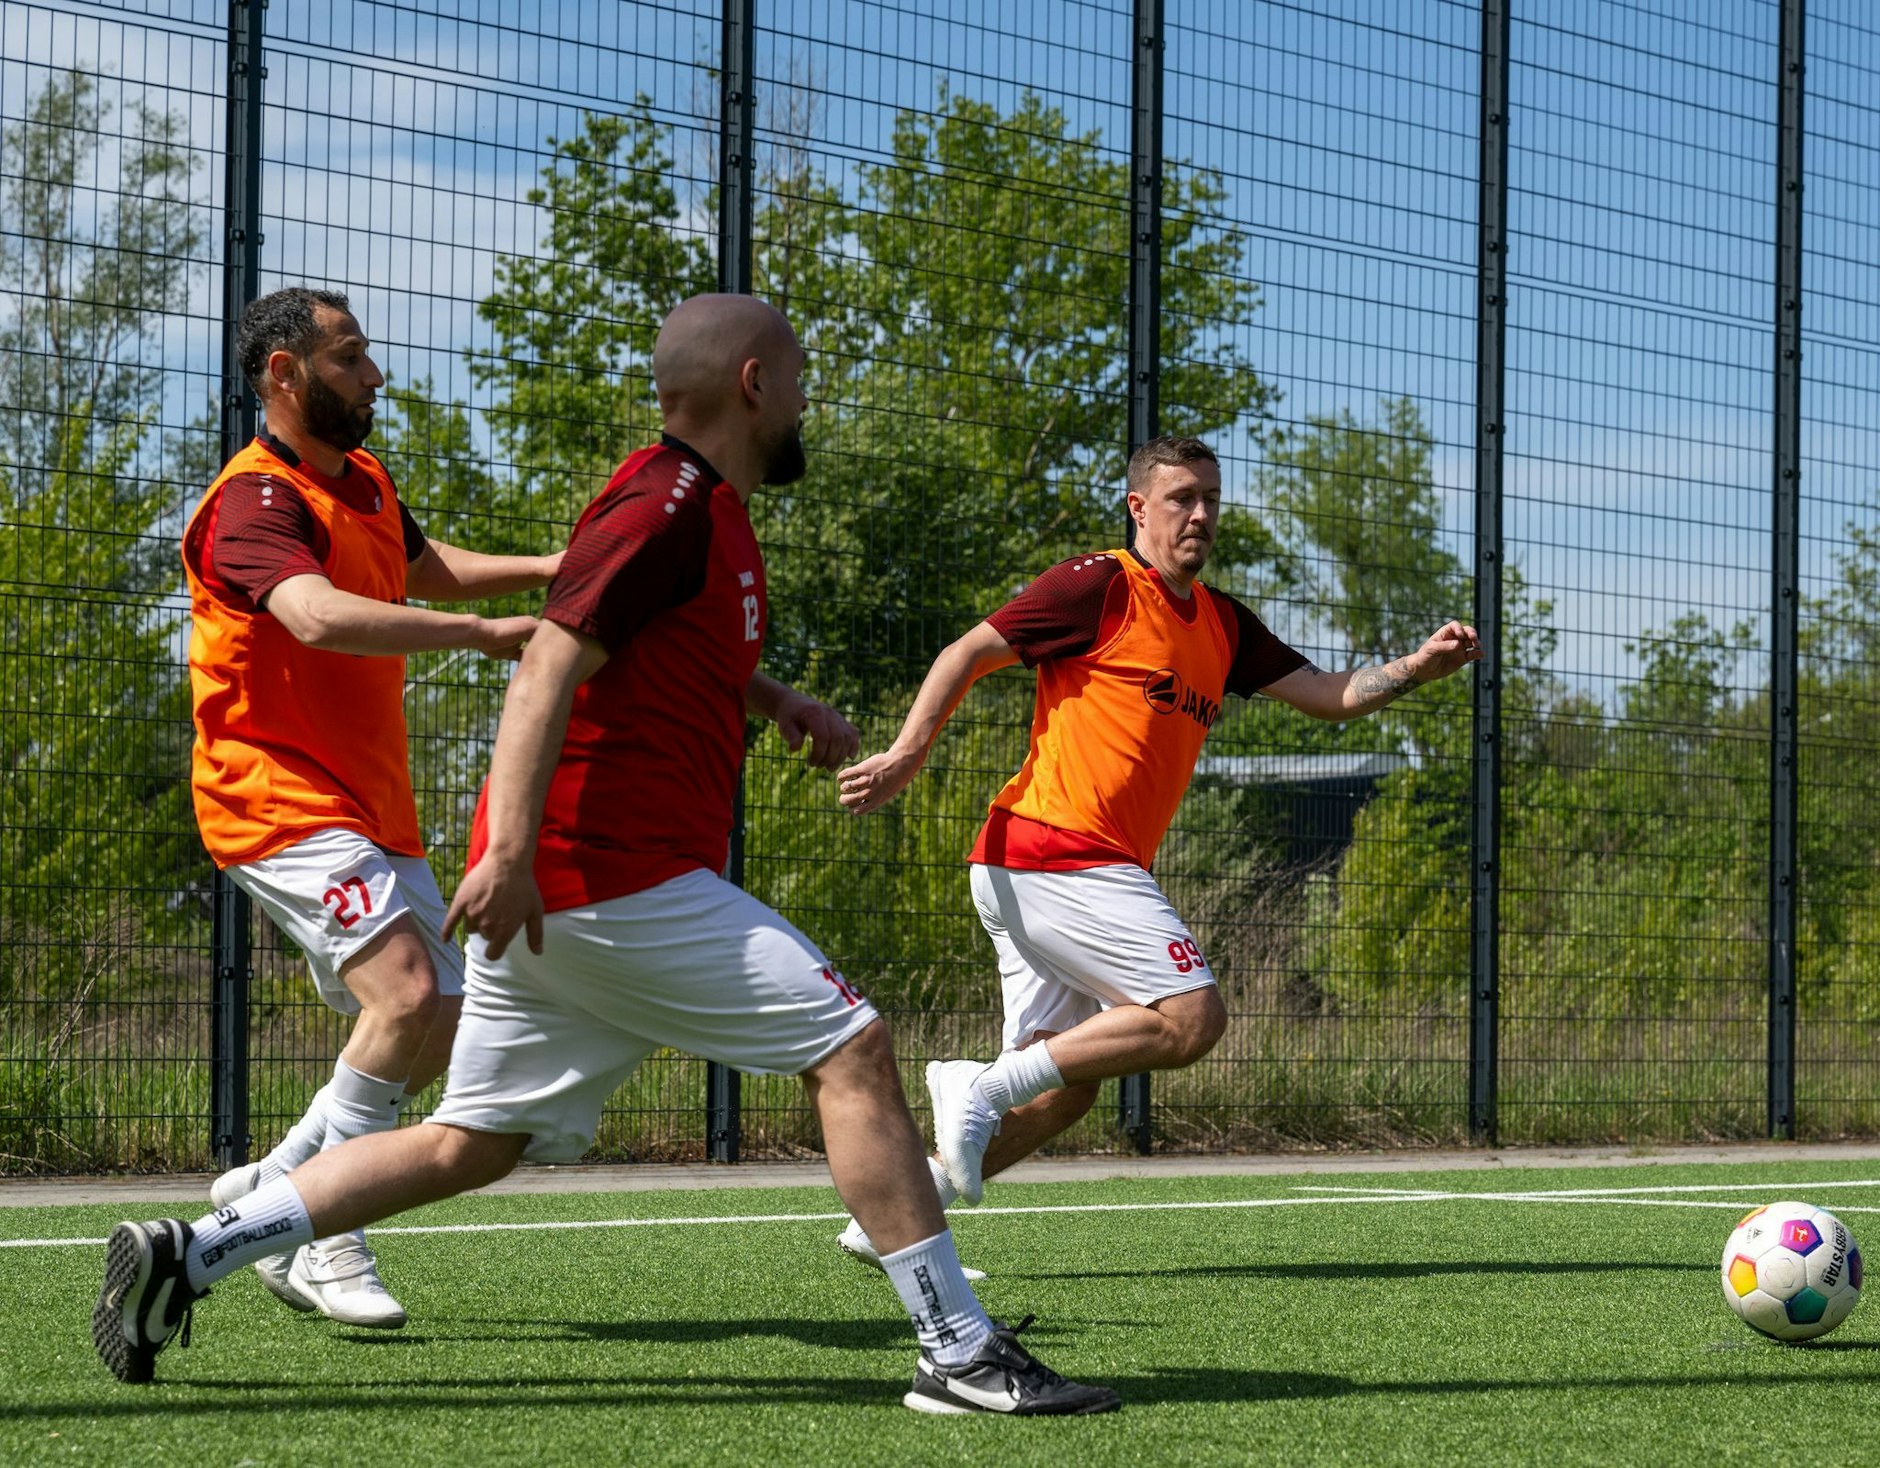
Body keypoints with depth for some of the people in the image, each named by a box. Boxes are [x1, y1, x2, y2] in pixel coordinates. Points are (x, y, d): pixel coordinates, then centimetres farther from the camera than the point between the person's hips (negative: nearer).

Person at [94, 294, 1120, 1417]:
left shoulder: (706, 513, 20)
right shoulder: (667, 509, -11)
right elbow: (553, 664, -22)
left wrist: (780, 703, 27)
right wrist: (510, 849, -31)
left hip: (546, 892, 10)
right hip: (623, 879, -10)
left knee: (472, 1144, 12)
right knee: (853, 1049, -7)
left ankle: (188, 1255, 9)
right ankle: (961, 1355, -7)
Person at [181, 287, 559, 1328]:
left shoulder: (364, 482, 13)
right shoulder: (256, 500, -17)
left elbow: (427, 570, 34)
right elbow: (318, 615, -36)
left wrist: (550, 568, 20)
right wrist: (483, 633, -40)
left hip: (372, 805, 9)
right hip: (276, 796, -9)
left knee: (441, 1024, 7)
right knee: (406, 990, -24)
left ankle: (268, 1189, 17)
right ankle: (316, 1239, -14)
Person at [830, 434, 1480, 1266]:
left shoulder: (1222, 626, 19)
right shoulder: (1100, 587, -5)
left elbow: (1329, 696, 16)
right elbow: (969, 654, -5)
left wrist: (1420, 666, 0)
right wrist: (907, 753, -16)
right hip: (1055, 850, -9)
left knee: (1068, 1084, 9)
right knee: (1191, 1016, -16)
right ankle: (981, 1088, -12)